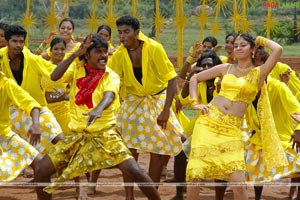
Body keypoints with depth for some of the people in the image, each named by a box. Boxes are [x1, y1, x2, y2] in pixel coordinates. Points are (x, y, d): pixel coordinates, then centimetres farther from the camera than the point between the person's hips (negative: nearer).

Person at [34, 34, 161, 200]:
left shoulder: (111, 76, -8)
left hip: (105, 134, -3)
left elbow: (109, 95, -30)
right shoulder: (76, 68, 1)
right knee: (41, 171, -5)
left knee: (133, 171, -19)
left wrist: (99, 109, -53)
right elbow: (54, 77, -18)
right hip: (77, 134, 3)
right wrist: (76, 53, -24)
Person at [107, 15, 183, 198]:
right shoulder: (119, 54, -13)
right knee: (130, 150, -1)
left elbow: (172, 79, -18)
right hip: (133, 102, 2)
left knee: (157, 150, 1)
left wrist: (166, 109, -23)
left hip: (157, 100, -2)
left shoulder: (154, 48, -21)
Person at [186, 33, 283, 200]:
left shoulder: (259, 73, 5)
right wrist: (194, 102, 7)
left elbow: (278, 50, -10)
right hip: (208, 121, 2)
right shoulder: (226, 68, 13)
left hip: (231, 129, -2)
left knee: (239, 183, -11)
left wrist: (262, 41, 8)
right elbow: (194, 78, 21)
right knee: (195, 174, -6)